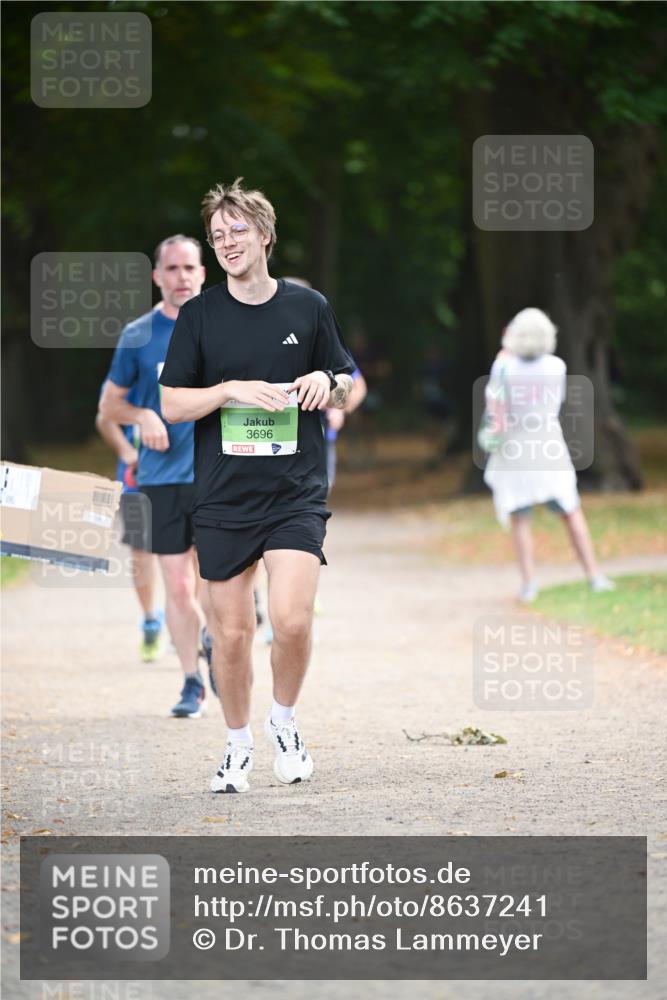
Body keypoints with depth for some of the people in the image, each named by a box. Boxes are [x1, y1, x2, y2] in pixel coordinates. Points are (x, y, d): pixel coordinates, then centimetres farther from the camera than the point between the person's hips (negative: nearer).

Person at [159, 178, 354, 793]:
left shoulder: (309, 307, 5)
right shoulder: (200, 315, 3)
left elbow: (346, 390, 15)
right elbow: (171, 405, 1)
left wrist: (327, 383, -8)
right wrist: (231, 390, -15)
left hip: (297, 493, -1)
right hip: (223, 498, 1)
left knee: (291, 619, -16)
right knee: (231, 632, 4)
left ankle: (284, 720, 10)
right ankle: (239, 743, 24)